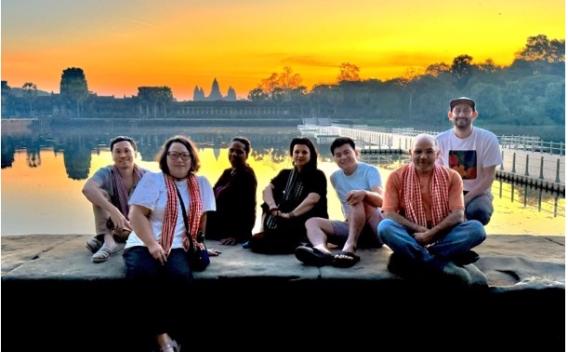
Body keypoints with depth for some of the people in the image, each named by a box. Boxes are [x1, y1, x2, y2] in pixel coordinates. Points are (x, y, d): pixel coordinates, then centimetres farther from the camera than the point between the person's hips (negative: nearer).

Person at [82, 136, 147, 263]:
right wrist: (113, 211, -52)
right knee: (99, 194, -24)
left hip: (137, 225, 0)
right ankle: (107, 240, -31)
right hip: (112, 226, 0)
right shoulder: (106, 173, -16)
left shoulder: (145, 176, -12)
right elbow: (87, 188, -38)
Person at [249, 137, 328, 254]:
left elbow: (312, 199, -15)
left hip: (304, 227, -4)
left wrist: (291, 215, -25)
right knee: (255, 241, -22)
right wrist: (274, 208, -17)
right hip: (279, 225, 5)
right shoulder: (285, 174, 19)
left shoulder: (317, 176, 3)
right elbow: (267, 190, 3)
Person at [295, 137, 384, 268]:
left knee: (359, 198, -31)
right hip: (350, 226, 5)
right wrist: (349, 217, 3)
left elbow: (380, 200, -22)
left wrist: (364, 193, -43)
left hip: (374, 228, -5)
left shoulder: (370, 170, -5)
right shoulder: (335, 177, 11)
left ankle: (349, 247, -52)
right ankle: (322, 250, -50)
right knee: (312, 222, -14)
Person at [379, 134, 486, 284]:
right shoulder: (397, 177, -2)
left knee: (476, 228, -25)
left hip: (442, 234, 1)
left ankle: (411, 258, -29)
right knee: (385, 227, -32)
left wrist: (431, 233, -21)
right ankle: (440, 264, -34)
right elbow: (389, 214, -9)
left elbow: (457, 215, -8)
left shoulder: (452, 176, 1)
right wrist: (420, 229, -18)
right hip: (411, 235, -1)